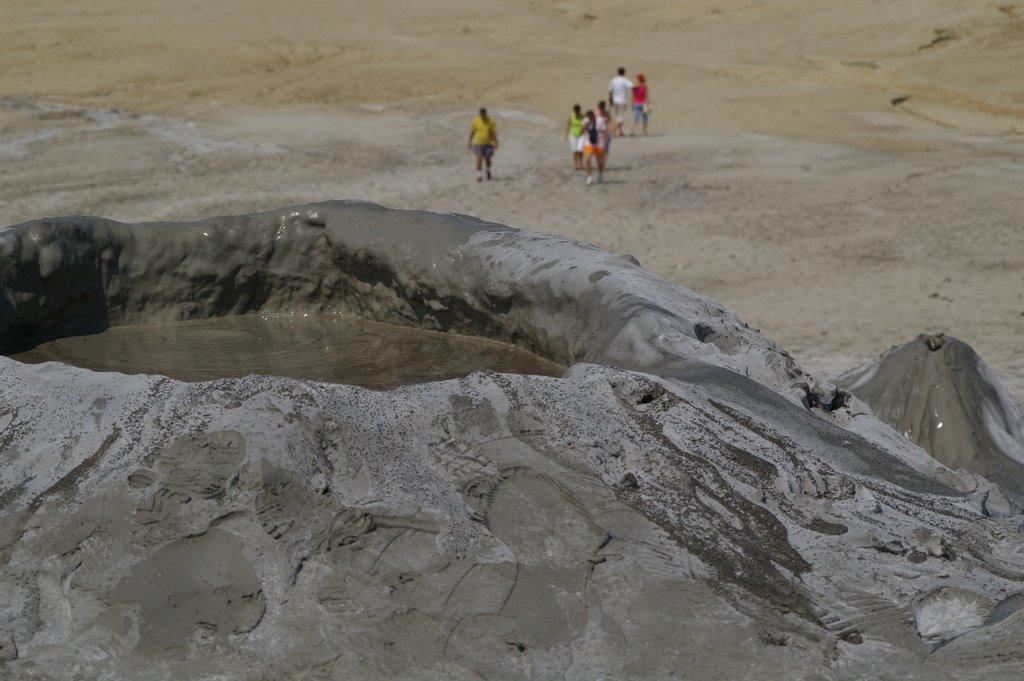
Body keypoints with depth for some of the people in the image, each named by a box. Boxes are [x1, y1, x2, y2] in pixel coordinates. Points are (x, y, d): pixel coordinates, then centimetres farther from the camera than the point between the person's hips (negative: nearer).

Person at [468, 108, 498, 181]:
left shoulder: (491, 121, -8)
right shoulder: (476, 121, -6)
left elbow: (494, 133, -8)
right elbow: (472, 132, 1)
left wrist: (496, 143, -13)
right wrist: (470, 142, 3)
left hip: (488, 143, 0)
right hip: (478, 143, 0)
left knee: (487, 159, 6)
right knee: (479, 159, -11)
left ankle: (488, 170, 38)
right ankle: (479, 176, -6)